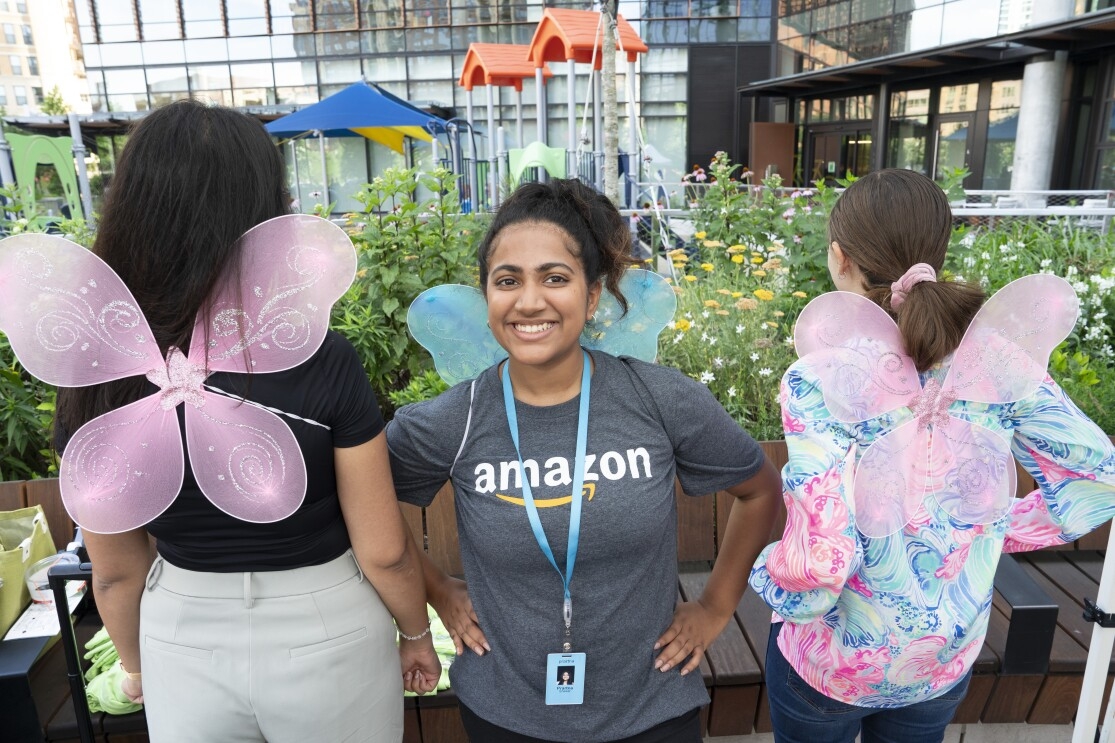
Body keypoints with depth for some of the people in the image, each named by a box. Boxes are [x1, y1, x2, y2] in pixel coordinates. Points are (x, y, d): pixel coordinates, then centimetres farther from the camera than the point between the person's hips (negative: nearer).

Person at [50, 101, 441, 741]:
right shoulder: (325, 364, -24)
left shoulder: (94, 387, -14)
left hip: (185, 651, 3)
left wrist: (138, 664, 16)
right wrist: (417, 633, 3)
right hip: (326, 641, -2)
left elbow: (118, 572, -2)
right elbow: (385, 552, -16)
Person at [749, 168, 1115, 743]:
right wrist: (997, 533, 4)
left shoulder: (823, 378, -28)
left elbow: (818, 557, -30)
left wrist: (774, 582, -10)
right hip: (950, 661, 4)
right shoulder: (998, 361, -14)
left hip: (831, 666, -3)